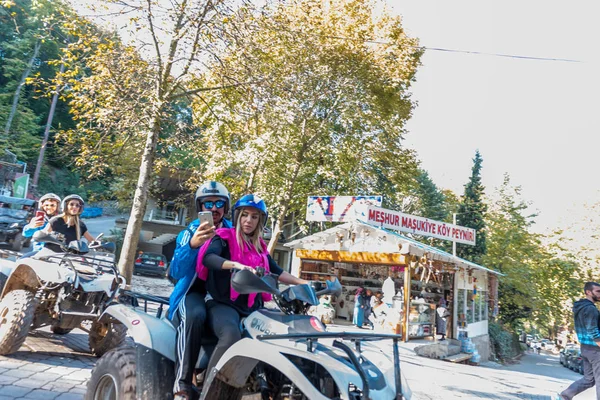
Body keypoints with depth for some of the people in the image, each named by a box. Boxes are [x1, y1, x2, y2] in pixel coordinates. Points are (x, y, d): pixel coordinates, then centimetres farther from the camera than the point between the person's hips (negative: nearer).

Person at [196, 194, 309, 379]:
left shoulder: (259, 247, 19)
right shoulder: (224, 237, 0)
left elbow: (276, 271, 21)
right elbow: (207, 258, -19)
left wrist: (301, 282, 11)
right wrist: (235, 264, -36)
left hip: (252, 308, 7)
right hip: (222, 303, -6)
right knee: (231, 335, -35)